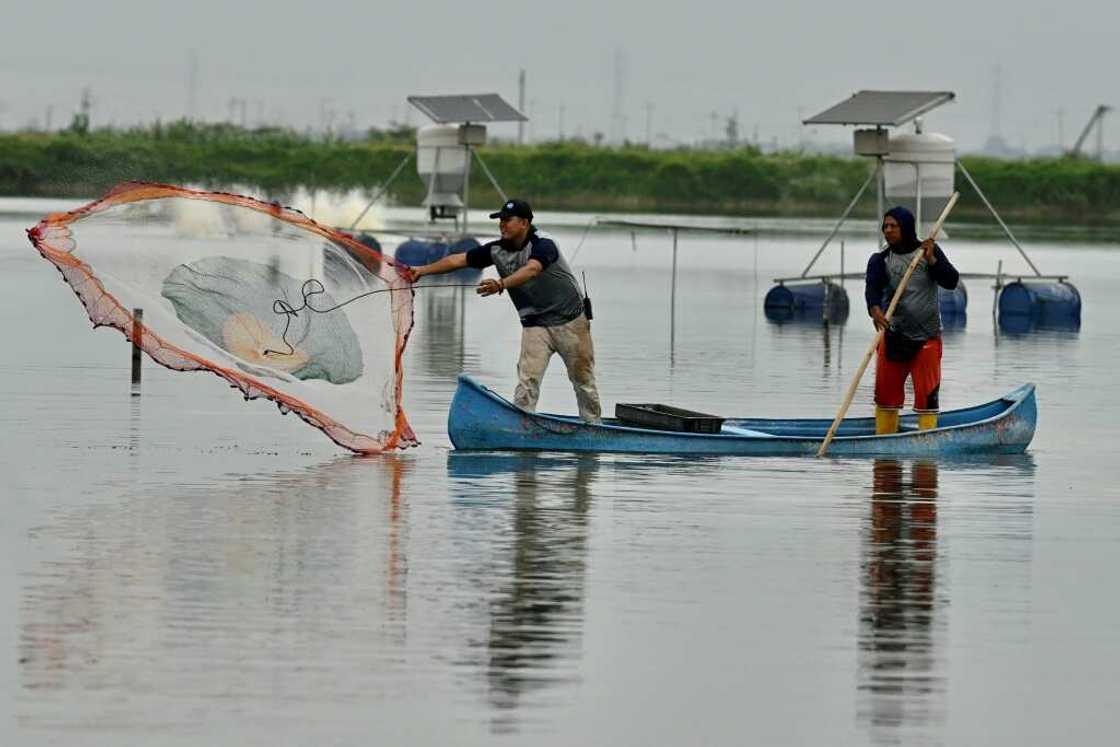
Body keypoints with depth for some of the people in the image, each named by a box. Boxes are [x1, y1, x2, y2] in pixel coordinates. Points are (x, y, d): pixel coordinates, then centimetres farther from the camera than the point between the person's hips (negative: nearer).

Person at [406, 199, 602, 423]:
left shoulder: (543, 245, -22)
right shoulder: (497, 250, -3)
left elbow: (531, 270, -42)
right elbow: (459, 260, 0)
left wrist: (502, 284, -58)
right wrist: (423, 270, -6)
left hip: (570, 321, -4)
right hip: (534, 325, 4)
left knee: (583, 379, 8)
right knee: (527, 381, -12)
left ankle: (593, 426, 22)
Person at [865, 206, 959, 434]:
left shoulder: (930, 251, 3)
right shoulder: (880, 260, 2)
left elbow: (951, 282, -4)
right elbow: (872, 287, -16)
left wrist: (931, 260, -18)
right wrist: (875, 309, -37)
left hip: (927, 337, -1)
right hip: (894, 336, 1)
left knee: (927, 395, -5)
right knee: (886, 393, 3)